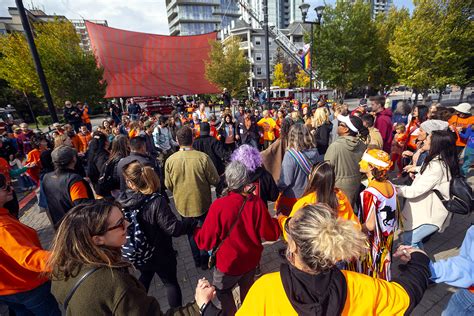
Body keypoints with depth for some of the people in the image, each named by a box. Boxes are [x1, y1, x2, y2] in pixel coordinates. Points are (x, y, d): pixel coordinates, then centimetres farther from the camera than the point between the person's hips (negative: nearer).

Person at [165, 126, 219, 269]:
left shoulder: (170, 160, -15)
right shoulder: (203, 157, -22)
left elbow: (168, 185, -4)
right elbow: (215, 180, -14)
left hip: (182, 204, 3)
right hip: (202, 203, -2)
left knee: (191, 232, 24)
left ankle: (197, 259, 41)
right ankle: (205, 259, 35)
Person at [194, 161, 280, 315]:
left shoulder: (219, 205, -31)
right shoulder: (257, 203, -23)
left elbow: (205, 241, -20)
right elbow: (271, 234, -12)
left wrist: (194, 230, 0)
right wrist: (276, 221, 8)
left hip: (228, 263, -3)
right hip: (251, 260, 4)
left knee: (222, 290, 27)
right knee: (247, 288, 32)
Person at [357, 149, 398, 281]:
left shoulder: (369, 193, -27)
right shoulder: (391, 186, -4)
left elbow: (369, 226, -26)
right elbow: (396, 215, 6)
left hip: (372, 243, -7)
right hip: (387, 242, 7)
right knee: (382, 280, 25)